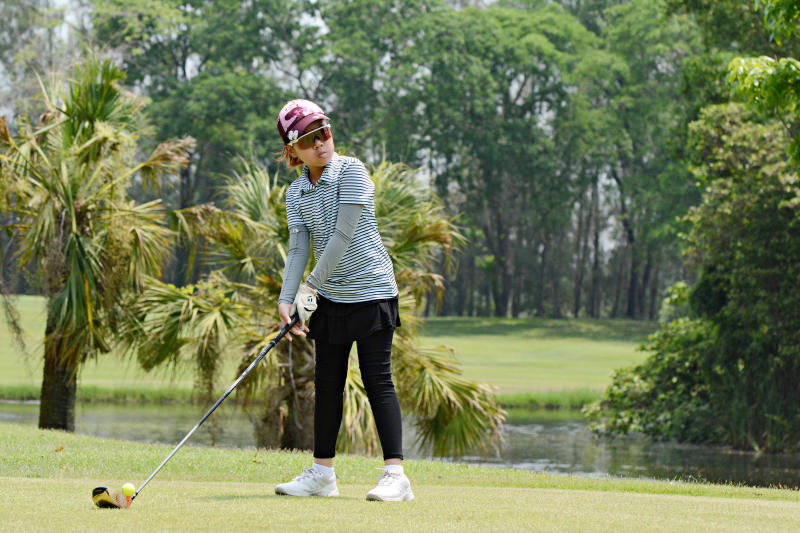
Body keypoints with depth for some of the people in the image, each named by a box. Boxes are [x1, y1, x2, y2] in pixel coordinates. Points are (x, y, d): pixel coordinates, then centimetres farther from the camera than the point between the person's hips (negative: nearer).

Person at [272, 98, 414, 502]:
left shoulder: (351, 172, -10)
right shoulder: (296, 193, 7)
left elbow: (344, 234, -16)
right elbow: (298, 248, 0)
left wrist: (312, 286, -17)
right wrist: (287, 299, -15)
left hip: (371, 289, -6)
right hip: (330, 298, 6)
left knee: (378, 380, -10)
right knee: (327, 383, 10)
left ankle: (395, 474, -12)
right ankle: (322, 473, 20)